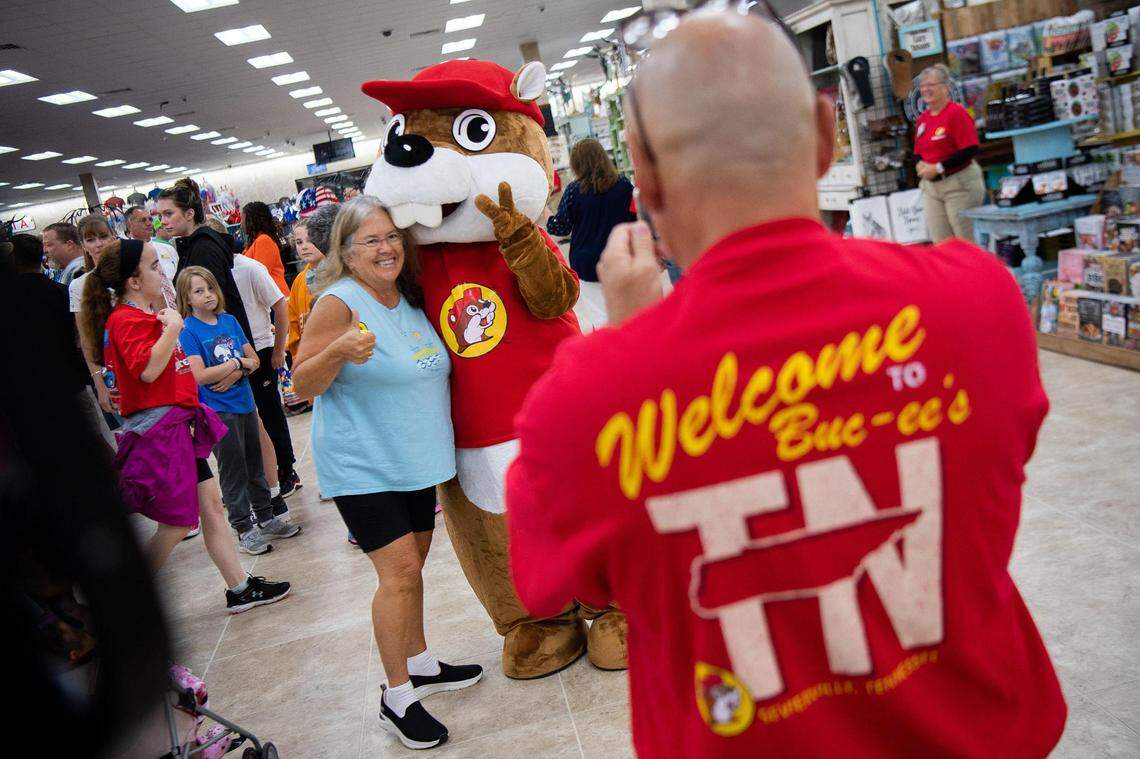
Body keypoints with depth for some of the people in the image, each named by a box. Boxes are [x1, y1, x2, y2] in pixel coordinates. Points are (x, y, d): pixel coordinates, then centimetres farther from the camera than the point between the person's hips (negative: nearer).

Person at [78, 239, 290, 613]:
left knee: (211, 505, 12)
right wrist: (172, 328, -23)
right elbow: (148, 368, -29)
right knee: (176, 524, -2)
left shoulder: (147, 314, 16)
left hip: (178, 424, 10)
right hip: (157, 426, -10)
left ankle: (240, 588, 20)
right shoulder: (126, 319, -15)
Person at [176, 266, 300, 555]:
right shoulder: (188, 331, -10)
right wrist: (236, 362, -11)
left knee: (254, 464, 16)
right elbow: (199, 375, -19)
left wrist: (237, 371, -13)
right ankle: (244, 529, 13)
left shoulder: (229, 321, 6)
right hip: (218, 410, -5)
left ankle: (266, 517, 29)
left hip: (245, 402, 6)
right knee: (233, 470, 2)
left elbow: (253, 359, 7)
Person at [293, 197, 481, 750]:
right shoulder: (339, 303, -15)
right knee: (400, 572, -9)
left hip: (414, 459, 7)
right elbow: (303, 384, -15)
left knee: (413, 564, 16)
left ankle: (419, 665, 33)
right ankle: (396, 698, 5)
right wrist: (340, 351, -32)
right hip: (361, 466, -7)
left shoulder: (409, 299, 7)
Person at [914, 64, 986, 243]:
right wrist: (921, 165, -3)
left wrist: (938, 168, -18)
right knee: (940, 243, 5)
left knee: (966, 241, 0)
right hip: (930, 186, 7)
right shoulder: (922, 119, 10)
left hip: (960, 183, -6)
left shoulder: (957, 112, -10)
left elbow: (970, 150, -16)